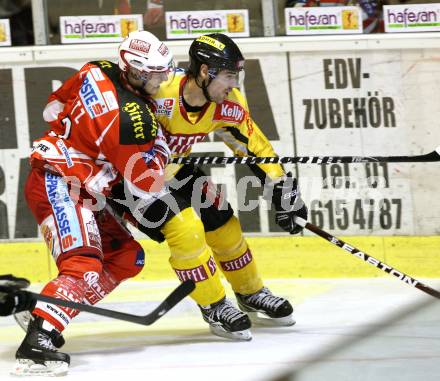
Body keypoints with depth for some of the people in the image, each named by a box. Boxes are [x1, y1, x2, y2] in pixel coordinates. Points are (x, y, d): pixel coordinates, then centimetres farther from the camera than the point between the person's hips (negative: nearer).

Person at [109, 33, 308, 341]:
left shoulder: (227, 103, -14)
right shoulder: (160, 95, -36)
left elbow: (254, 145, -1)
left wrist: (284, 193, -3)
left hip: (172, 167, 7)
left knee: (223, 224, 9)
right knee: (186, 230, -21)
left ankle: (252, 295, 33)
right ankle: (216, 309, -3)